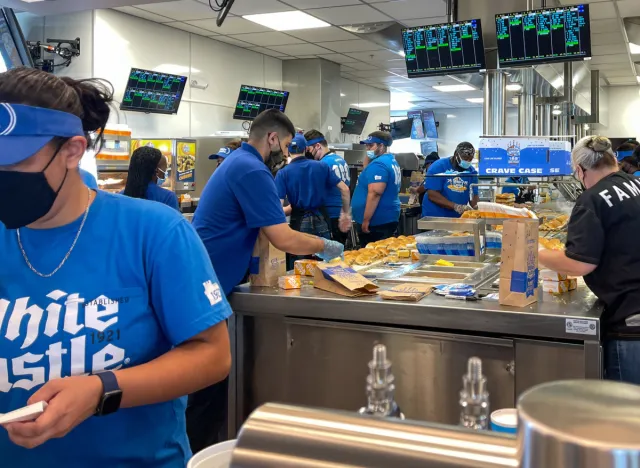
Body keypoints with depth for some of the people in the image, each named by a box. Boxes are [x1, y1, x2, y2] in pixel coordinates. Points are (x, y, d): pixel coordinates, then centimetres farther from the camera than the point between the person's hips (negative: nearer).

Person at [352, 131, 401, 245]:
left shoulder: (378, 164, -16)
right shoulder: (392, 161, 16)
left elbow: (374, 193, -24)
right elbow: (369, 174, 26)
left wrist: (366, 220, -23)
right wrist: (367, 158, 10)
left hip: (376, 222, -10)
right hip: (388, 219, 10)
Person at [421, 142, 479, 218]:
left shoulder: (471, 171, 5)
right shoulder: (438, 167, -9)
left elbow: (473, 194, 5)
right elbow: (432, 194, -17)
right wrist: (455, 206, -26)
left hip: (457, 218, 4)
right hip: (434, 216, -4)